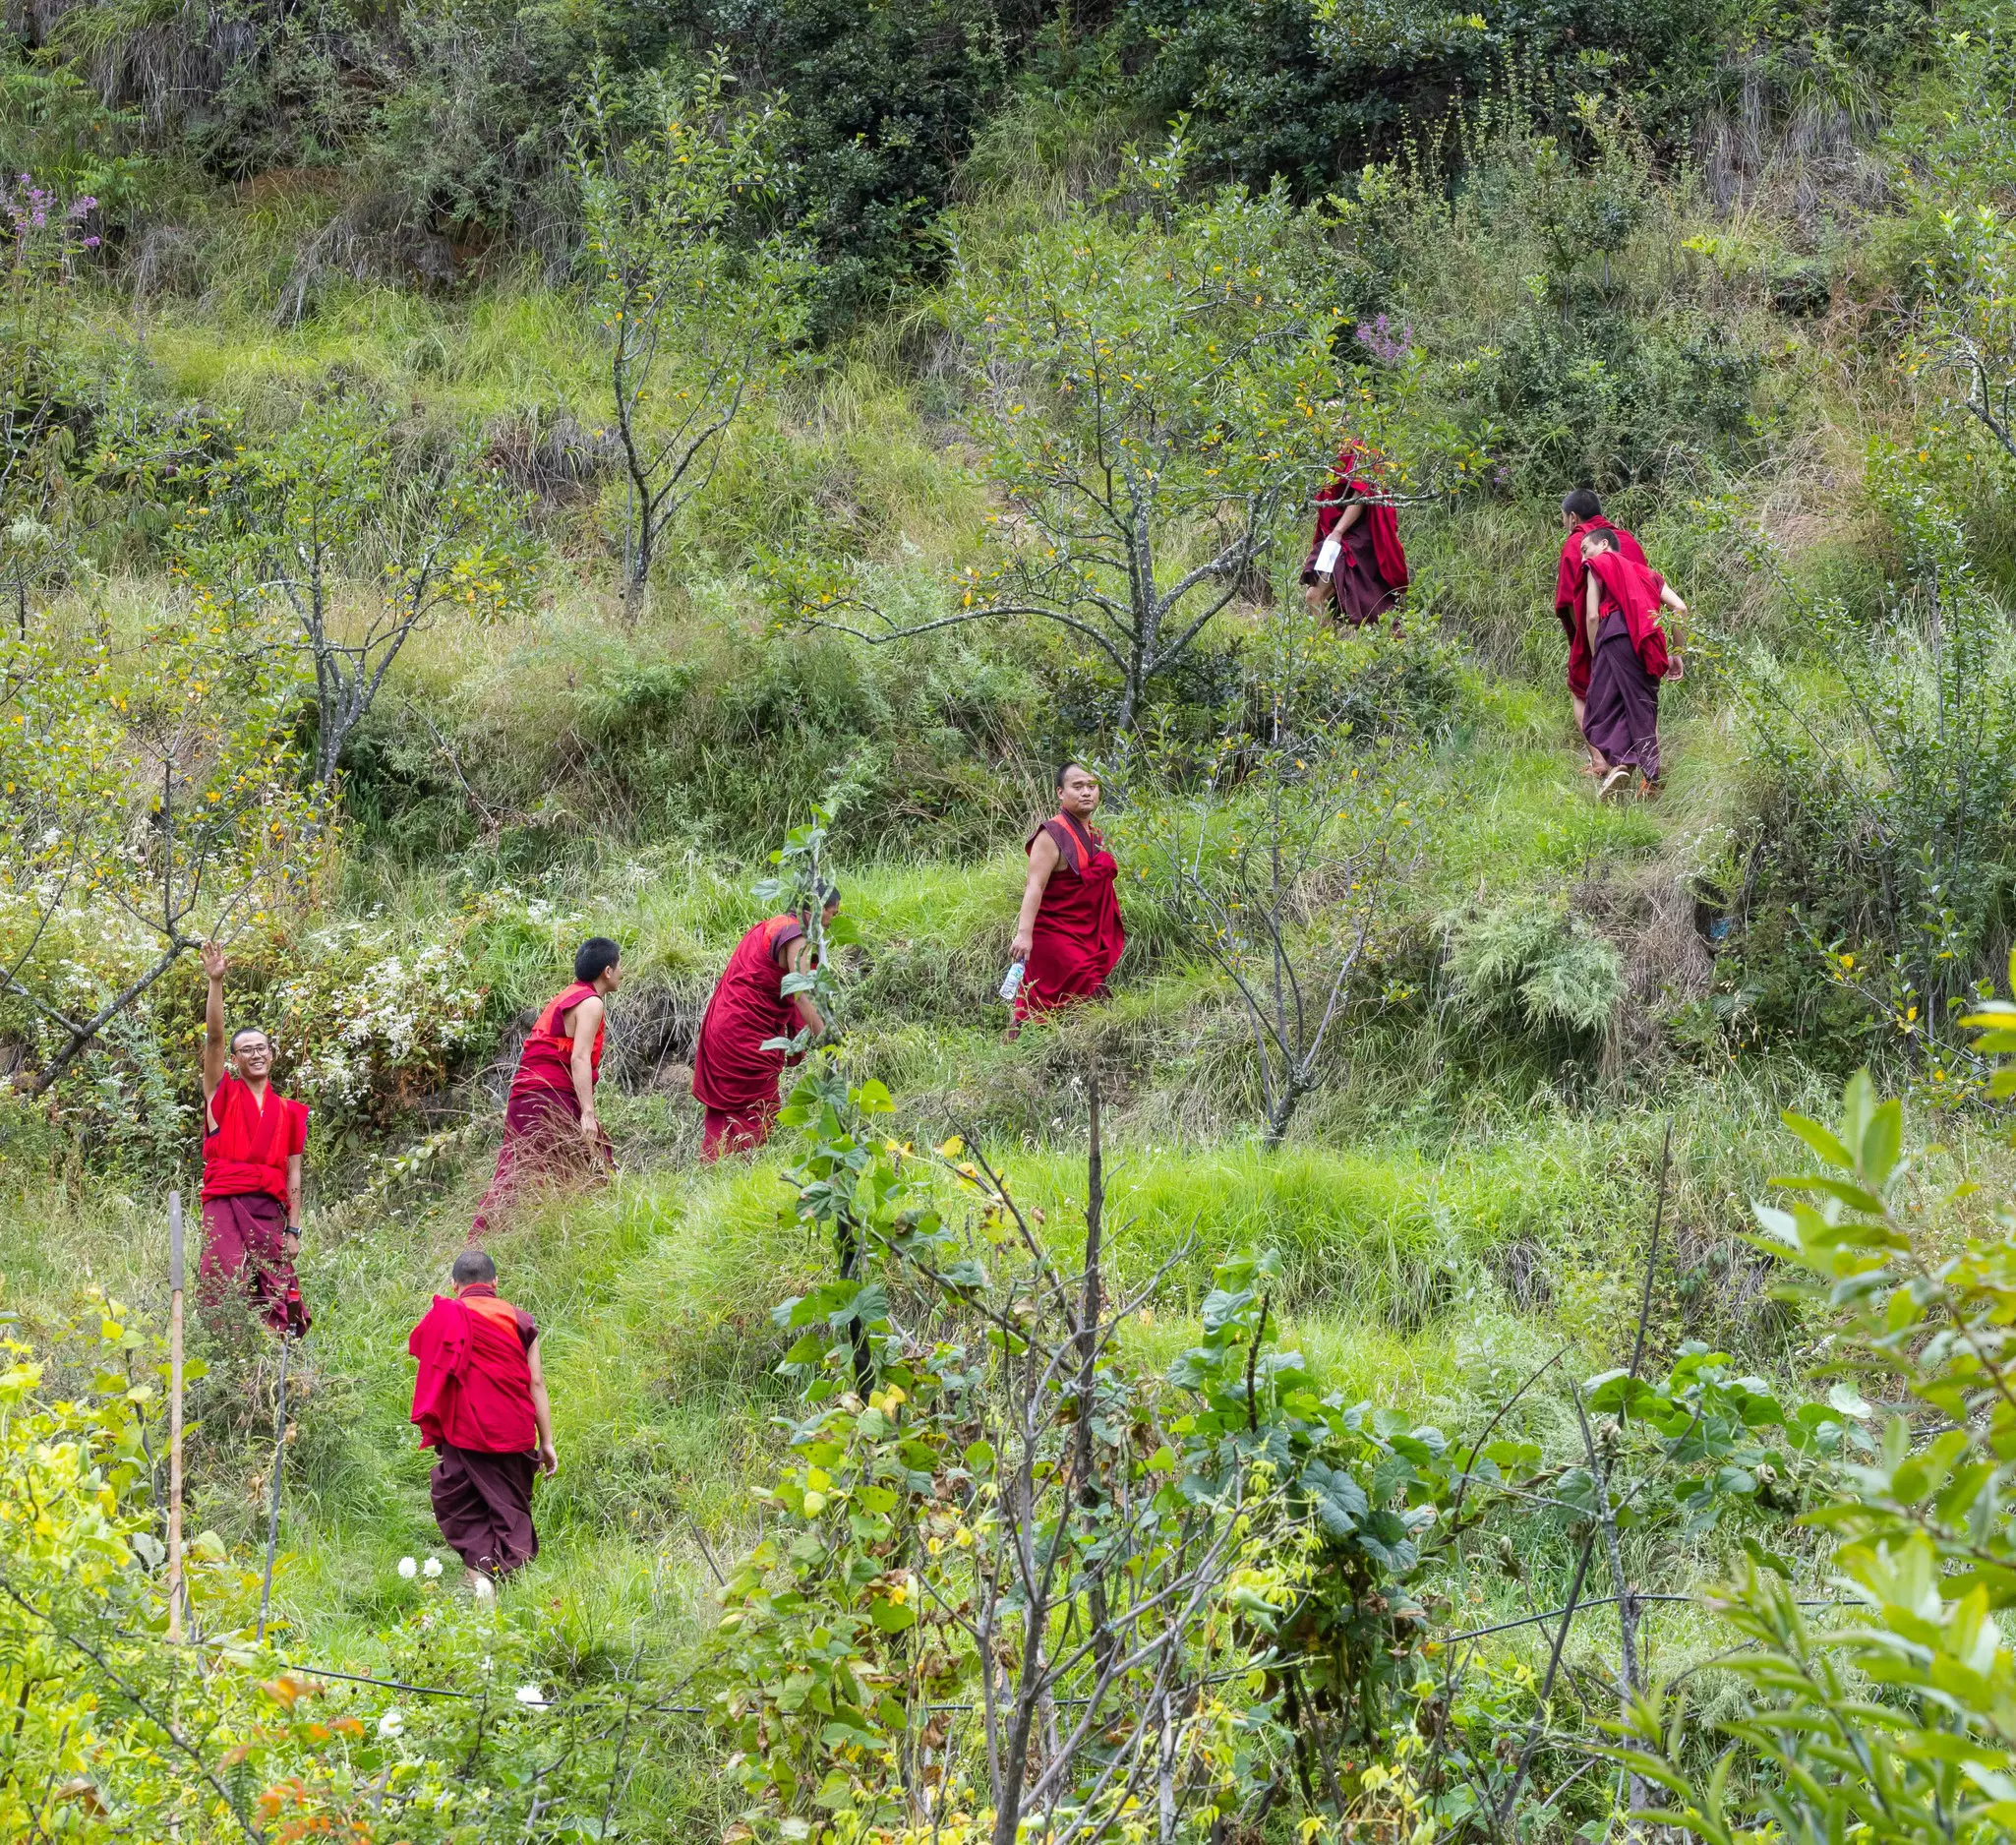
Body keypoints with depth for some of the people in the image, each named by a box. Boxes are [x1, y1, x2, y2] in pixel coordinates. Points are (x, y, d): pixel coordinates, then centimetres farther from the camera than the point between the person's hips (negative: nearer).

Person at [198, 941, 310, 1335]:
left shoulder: (287, 1111, 15)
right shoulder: (222, 1094, 9)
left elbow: (292, 1174, 13)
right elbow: (213, 1037, -4)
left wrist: (293, 1229, 6)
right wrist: (215, 982, -14)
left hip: (269, 1212, 3)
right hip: (226, 1205, -3)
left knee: (274, 1303, -1)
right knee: (225, 1302, -13)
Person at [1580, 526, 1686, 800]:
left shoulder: (1599, 565, 16)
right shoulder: (1646, 573, 30)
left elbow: (1592, 617, 4)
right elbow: (1680, 608, 17)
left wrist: (1594, 656, 9)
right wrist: (1675, 654, 20)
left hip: (1615, 636, -5)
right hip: (1650, 647, 5)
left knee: (1603, 708, -3)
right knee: (1644, 710, 10)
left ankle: (1617, 762, -27)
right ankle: (1651, 779, 1)